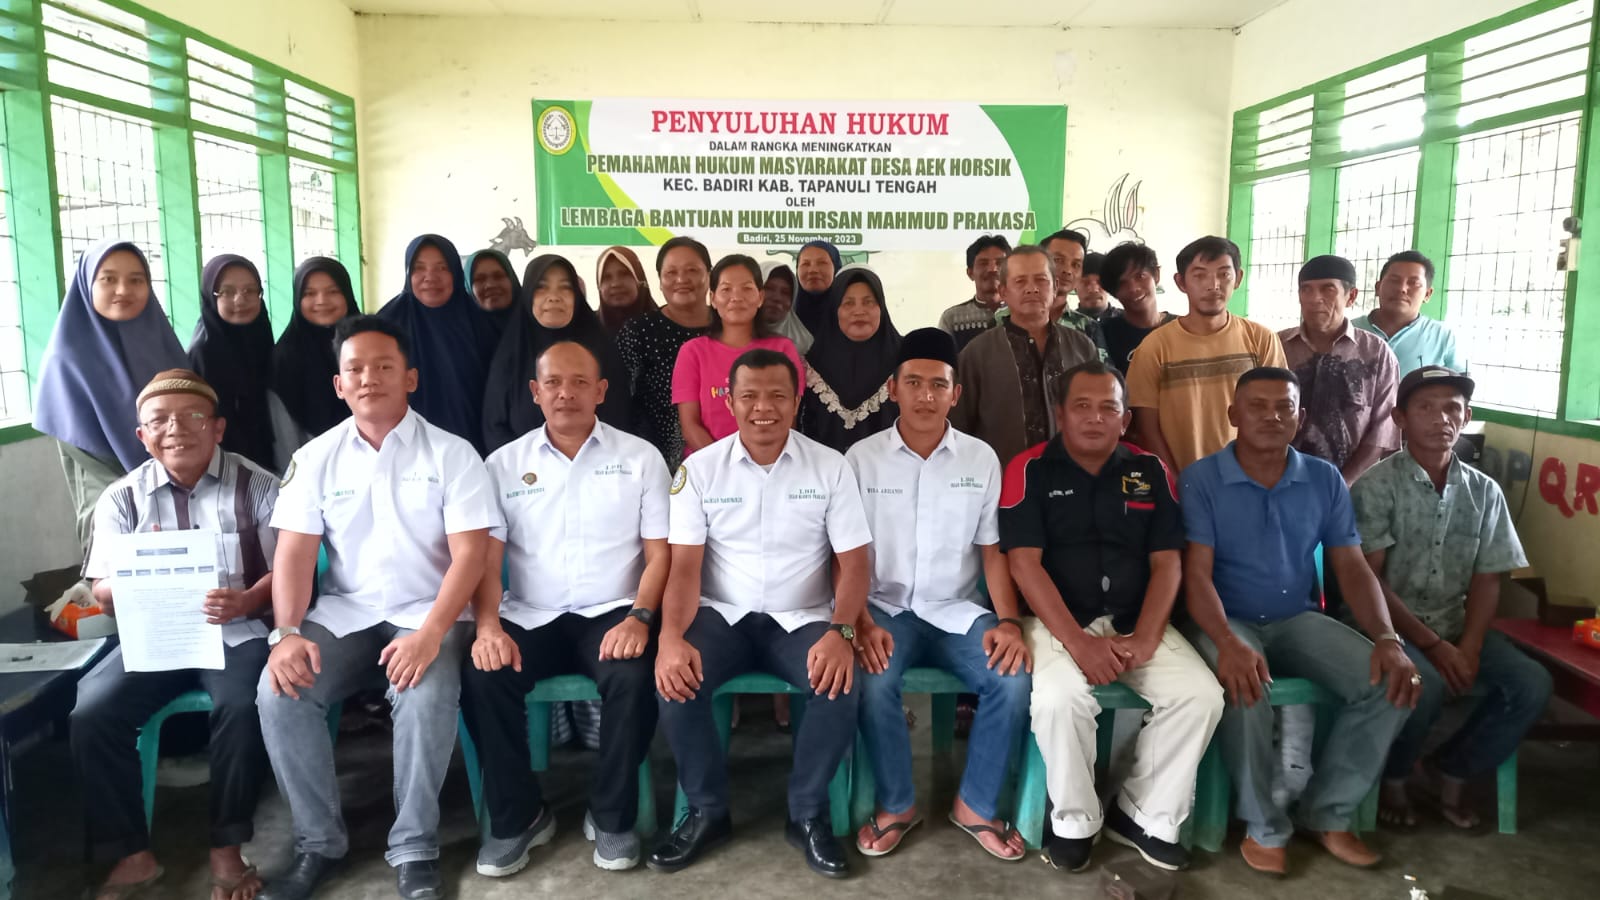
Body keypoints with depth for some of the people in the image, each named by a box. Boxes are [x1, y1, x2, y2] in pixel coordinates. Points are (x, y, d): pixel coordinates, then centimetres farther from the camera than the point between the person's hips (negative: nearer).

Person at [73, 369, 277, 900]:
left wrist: (246, 601, -24)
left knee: (242, 708, -31)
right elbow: (103, 596, 7)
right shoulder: (121, 498, 8)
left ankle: (226, 850, -12)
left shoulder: (257, 486, 1)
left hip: (237, 633, -3)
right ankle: (132, 855, -5)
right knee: (90, 713, -21)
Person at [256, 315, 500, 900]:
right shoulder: (315, 458, 6)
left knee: (427, 696, -32)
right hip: (344, 613, 3)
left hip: (427, 614, -3)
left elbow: (470, 552, -11)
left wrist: (430, 633, -24)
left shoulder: (451, 453, -3)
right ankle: (319, 841, -2)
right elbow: (294, 553, 0)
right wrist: (287, 633, -17)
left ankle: (415, 850, -12)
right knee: (279, 692, -22)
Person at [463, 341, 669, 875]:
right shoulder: (504, 463, 8)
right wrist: (488, 625, -16)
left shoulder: (640, 457, 5)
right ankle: (517, 816, -2)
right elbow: (486, 556, 2)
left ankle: (612, 817, -6)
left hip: (611, 613, -1)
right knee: (483, 678, -26)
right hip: (530, 617, 2)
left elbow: (659, 551, 1)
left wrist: (638, 617, -16)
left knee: (634, 678, -31)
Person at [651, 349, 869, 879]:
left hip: (802, 619, 0)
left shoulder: (830, 467, -2)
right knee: (673, 678, -27)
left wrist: (840, 631, -23)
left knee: (840, 684, -29)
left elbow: (853, 563, -5)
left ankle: (808, 815, -3)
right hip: (722, 615, 1)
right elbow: (685, 566, -6)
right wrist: (672, 636, -25)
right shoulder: (699, 469, -1)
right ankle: (707, 812, -2)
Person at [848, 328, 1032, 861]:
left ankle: (976, 805, 0)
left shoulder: (982, 459, 2)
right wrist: (862, 624, -18)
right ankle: (897, 804, -4)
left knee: (1014, 679, -24)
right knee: (873, 680, -31)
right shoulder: (862, 458, -2)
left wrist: (1008, 621, -11)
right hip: (887, 608, -1)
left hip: (959, 611, 2)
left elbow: (993, 551, 4)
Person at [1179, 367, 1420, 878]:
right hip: (1227, 622, -4)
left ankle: (1327, 814, 2)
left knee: (1390, 683, -18)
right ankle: (1265, 827, -9)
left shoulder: (1325, 480, 5)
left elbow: (1352, 567, 3)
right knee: (1245, 690, -35)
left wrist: (1386, 638, -14)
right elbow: (1197, 573, -15)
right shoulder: (1201, 480, -7)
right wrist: (1227, 643, -32)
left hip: (1298, 619, 5)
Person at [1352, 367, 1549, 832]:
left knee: (1531, 685, -17)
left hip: (1455, 625, 5)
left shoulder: (1484, 491, 7)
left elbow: (1487, 579, 5)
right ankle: (1391, 777, 0)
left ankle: (1449, 769, 8)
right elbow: (1368, 581, -12)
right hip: (1389, 626, -5)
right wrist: (1431, 644, -17)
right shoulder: (1374, 486, -9)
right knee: (1423, 686, -32)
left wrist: (1469, 647, -11)